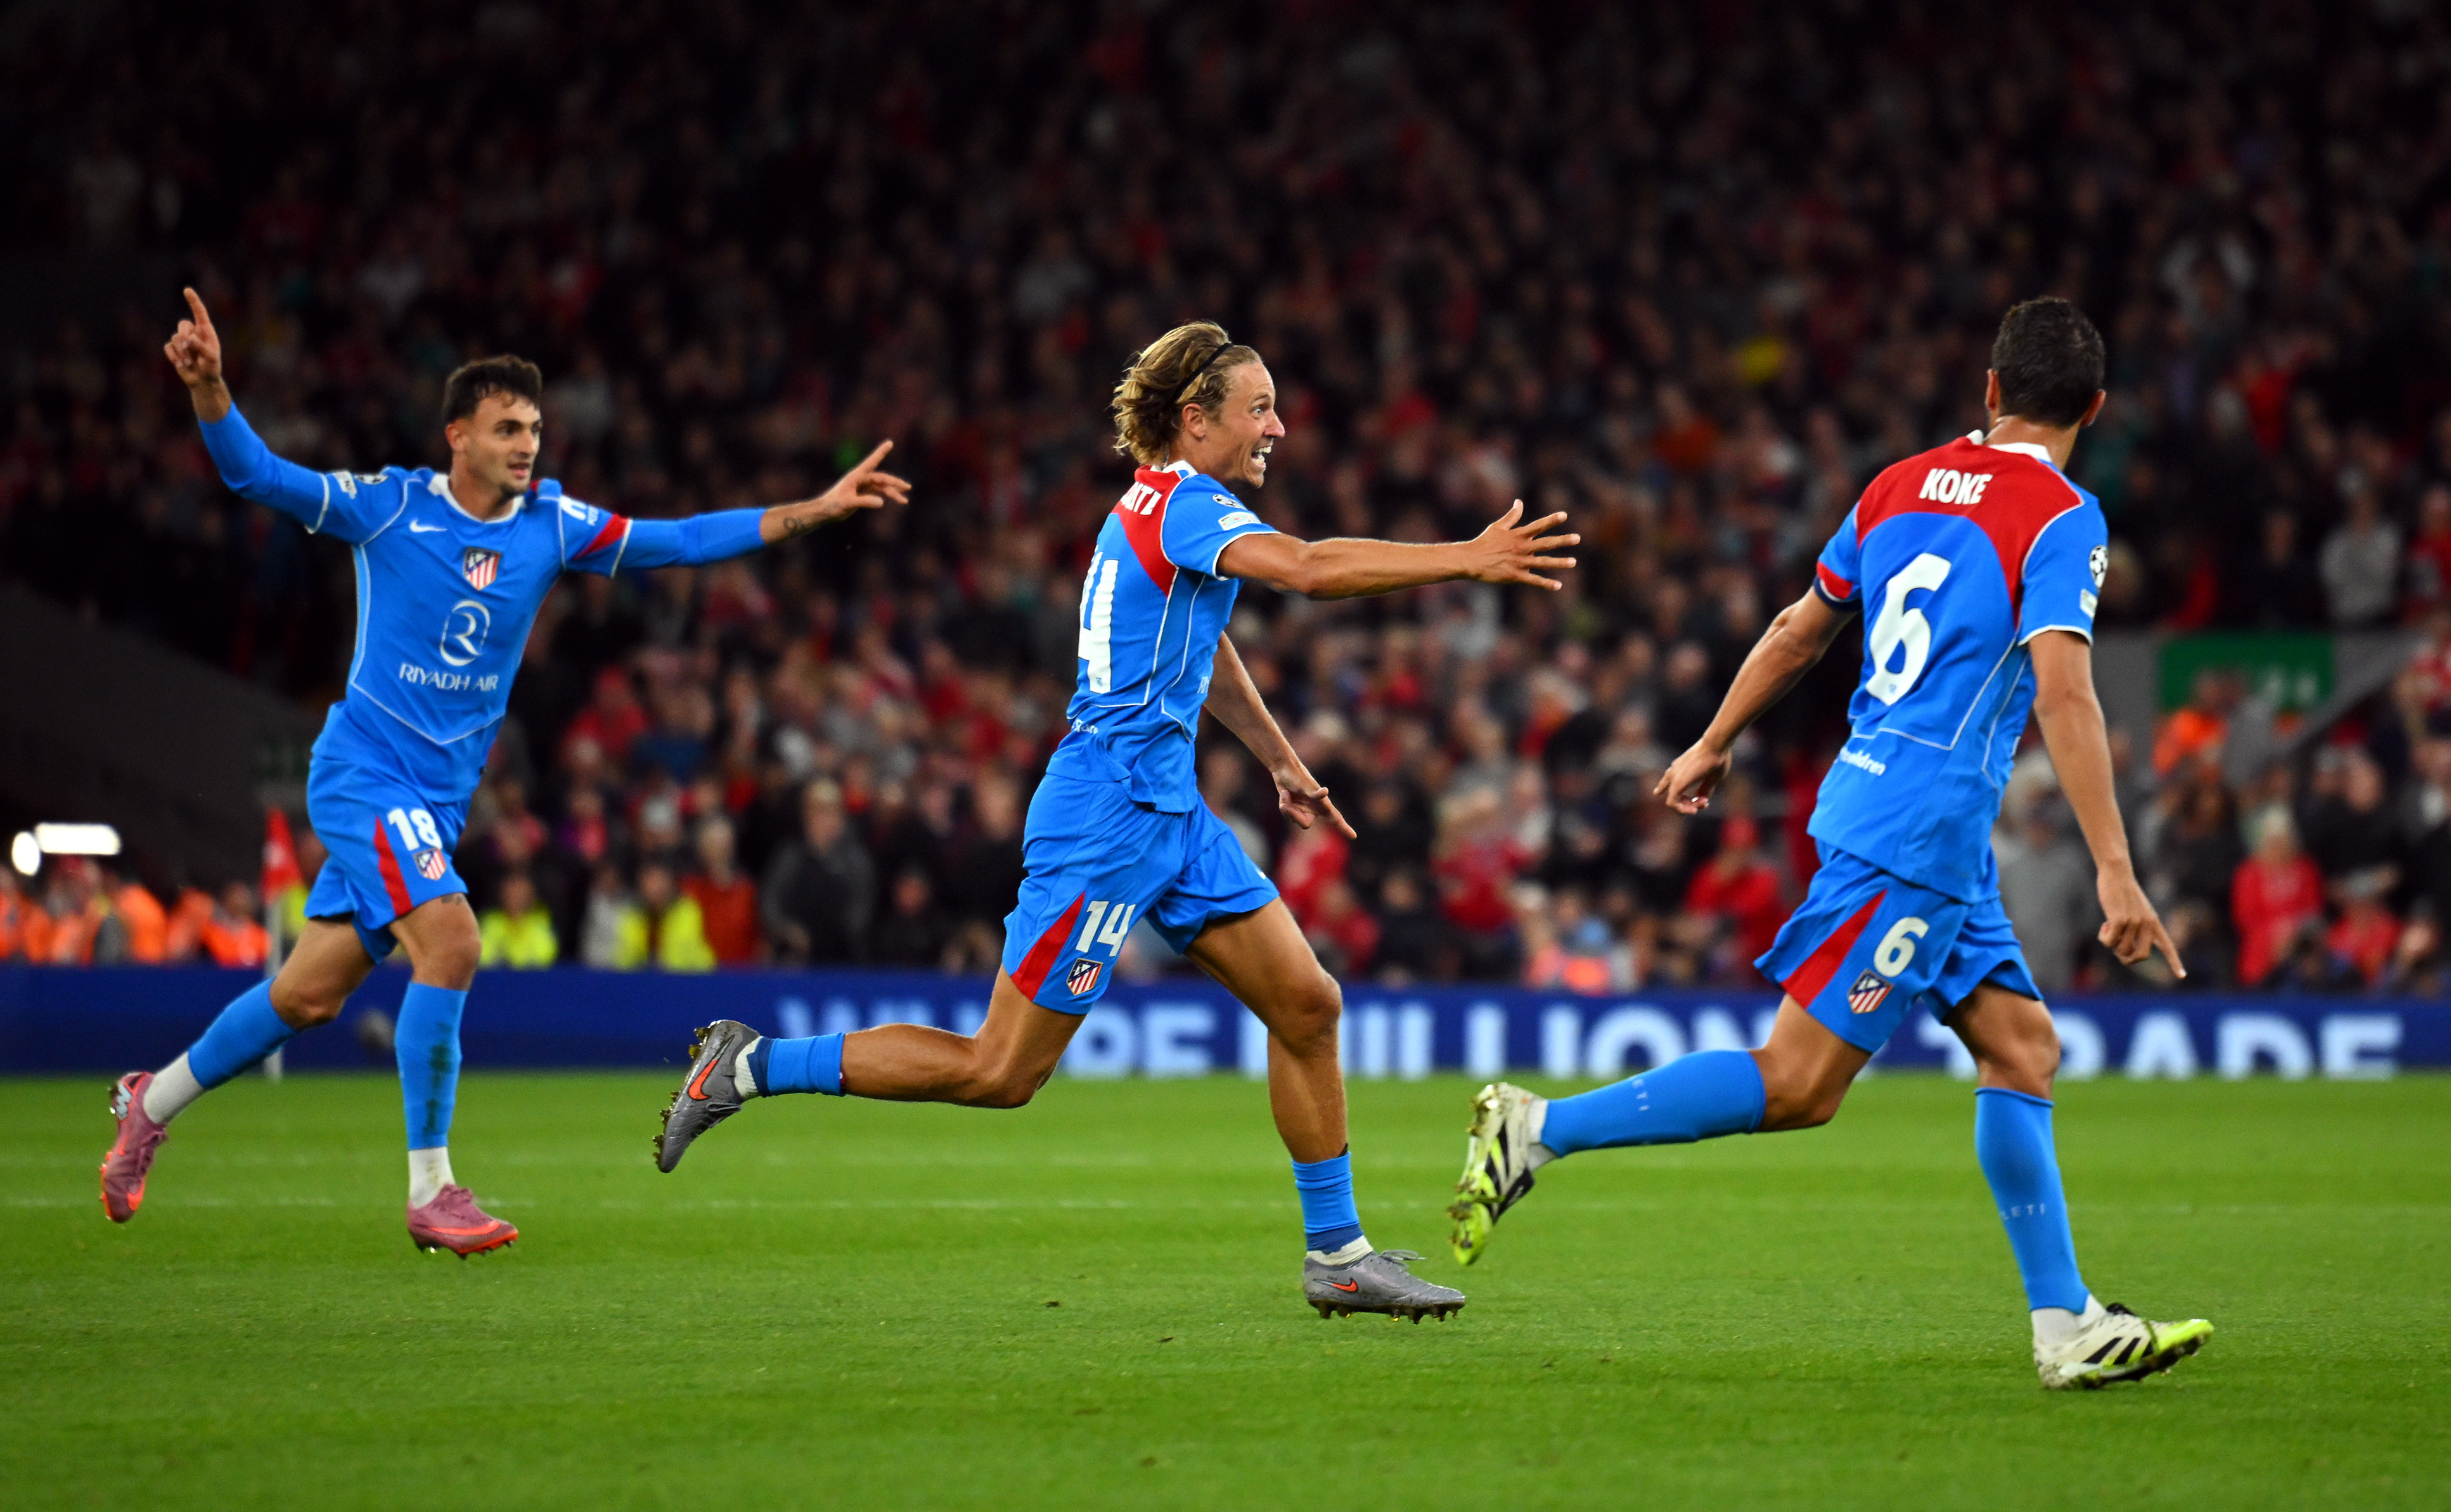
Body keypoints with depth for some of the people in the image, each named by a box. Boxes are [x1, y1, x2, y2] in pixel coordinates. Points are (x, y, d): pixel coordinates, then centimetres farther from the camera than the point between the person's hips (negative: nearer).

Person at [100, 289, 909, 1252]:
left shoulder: (551, 524, 3)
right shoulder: (391, 506, -9)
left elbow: (679, 542, 4)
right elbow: (258, 476, -15)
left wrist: (817, 510, -1)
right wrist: (209, 391, -33)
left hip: (438, 800, 6)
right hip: (365, 771, -6)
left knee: (311, 996, 10)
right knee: (450, 945, -23)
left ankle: (153, 1101, 32)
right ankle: (429, 1192, -15)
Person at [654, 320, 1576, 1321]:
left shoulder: (1167, 503, 17)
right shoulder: (1185, 502, -14)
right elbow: (1307, 569, -32)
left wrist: (1280, 760, 39)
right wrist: (1466, 560, -30)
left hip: (1168, 816, 10)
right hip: (1108, 816, -10)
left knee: (1307, 1005, 6)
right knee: (1001, 1072, -7)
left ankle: (1337, 1253, 12)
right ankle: (752, 1066, 2)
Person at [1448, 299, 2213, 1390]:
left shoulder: (1902, 485, 12)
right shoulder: (2060, 518, -10)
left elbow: (1798, 630, 20)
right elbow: (2062, 694, -20)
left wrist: (1714, 746, 32)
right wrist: (2114, 871, -21)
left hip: (1870, 800, 9)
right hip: (1922, 830, -9)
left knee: (2022, 1049, 11)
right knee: (1796, 1086, -7)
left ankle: (2068, 1329, 10)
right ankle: (1539, 1128, -7)